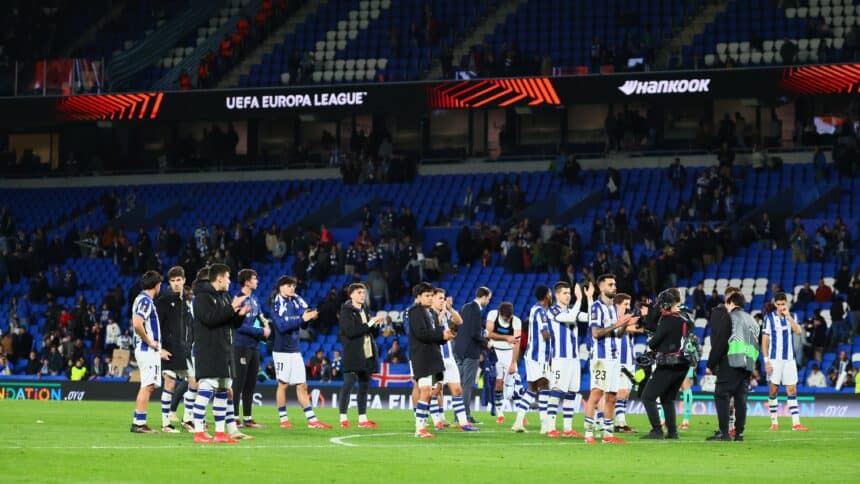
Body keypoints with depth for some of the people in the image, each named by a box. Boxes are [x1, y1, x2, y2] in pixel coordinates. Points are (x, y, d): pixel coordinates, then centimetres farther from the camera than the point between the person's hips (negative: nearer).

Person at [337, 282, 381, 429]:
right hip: (353, 355, -7)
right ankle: (343, 419, -3)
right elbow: (351, 331, -18)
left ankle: (362, 419, 11)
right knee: (348, 384, -6)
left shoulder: (365, 310, 16)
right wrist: (370, 323, -17)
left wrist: (376, 324, -3)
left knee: (364, 386, 7)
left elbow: (373, 333, 18)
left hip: (367, 354, 7)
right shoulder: (346, 311, -5)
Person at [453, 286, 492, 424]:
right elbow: (475, 334, -21)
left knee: (460, 383, 14)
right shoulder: (477, 311, -17)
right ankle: (466, 415, -4)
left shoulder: (464, 307, 10)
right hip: (471, 351, -9)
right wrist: (486, 344, -5)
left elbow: (455, 326, 16)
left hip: (459, 350, 9)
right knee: (468, 384, -5)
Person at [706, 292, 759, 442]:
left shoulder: (729, 317, 0)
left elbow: (720, 343, -8)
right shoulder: (752, 321, 25)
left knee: (721, 396, -7)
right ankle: (739, 432, 7)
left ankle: (724, 433, -15)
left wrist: (711, 364, -4)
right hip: (749, 364, 7)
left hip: (731, 362, -7)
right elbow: (757, 345, 20)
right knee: (741, 398, 9)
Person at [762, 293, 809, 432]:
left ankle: (796, 423, -7)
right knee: (773, 390, 2)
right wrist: (766, 361, -7)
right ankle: (774, 422, 11)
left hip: (789, 359, 2)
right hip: (774, 359, -2)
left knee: (792, 391, -3)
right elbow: (764, 341, -1)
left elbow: (798, 331, -9)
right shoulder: (769, 318, 0)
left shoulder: (792, 316, 8)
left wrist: (788, 316, -13)